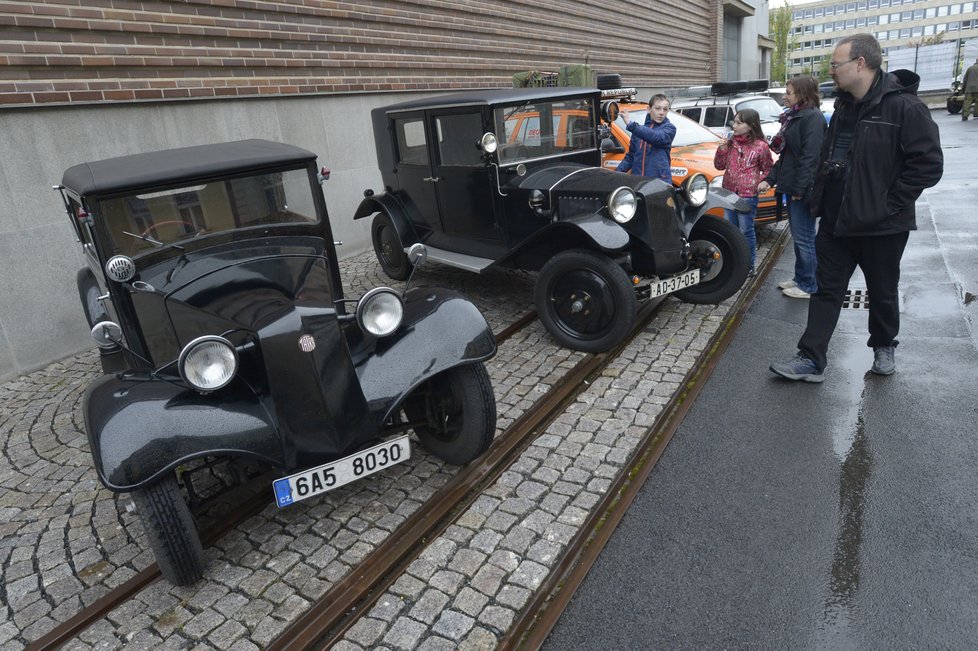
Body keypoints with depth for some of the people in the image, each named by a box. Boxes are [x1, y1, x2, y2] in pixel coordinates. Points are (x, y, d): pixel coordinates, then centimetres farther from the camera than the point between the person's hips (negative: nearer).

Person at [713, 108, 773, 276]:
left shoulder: (761, 146, -8)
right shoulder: (730, 142, 5)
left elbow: (768, 169, 1)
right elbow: (719, 165, 8)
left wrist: (760, 183, -13)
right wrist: (722, 148, -6)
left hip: (747, 196, -5)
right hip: (729, 193, 5)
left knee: (746, 231, 2)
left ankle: (749, 265, 14)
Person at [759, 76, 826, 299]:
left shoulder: (812, 118, -13)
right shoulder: (794, 117, 16)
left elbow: (810, 157, -20)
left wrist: (799, 188, -22)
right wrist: (770, 179, 13)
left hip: (803, 189, -9)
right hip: (791, 187, 9)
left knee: (804, 238, -2)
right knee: (798, 236, 15)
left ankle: (809, 286, 7)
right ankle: (800, 278, 26)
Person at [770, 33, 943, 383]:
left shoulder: (904, 106, -16)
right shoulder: (844, 106, 8)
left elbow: (929, 163, -18)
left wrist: (890, 203, -17)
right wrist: (820, 197, 11)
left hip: (880, 226, -6)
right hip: (835, 220, 6)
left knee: (882, 293, 13)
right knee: (827, 290, 6)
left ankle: (884, 347, 36)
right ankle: (811, 360, 9)